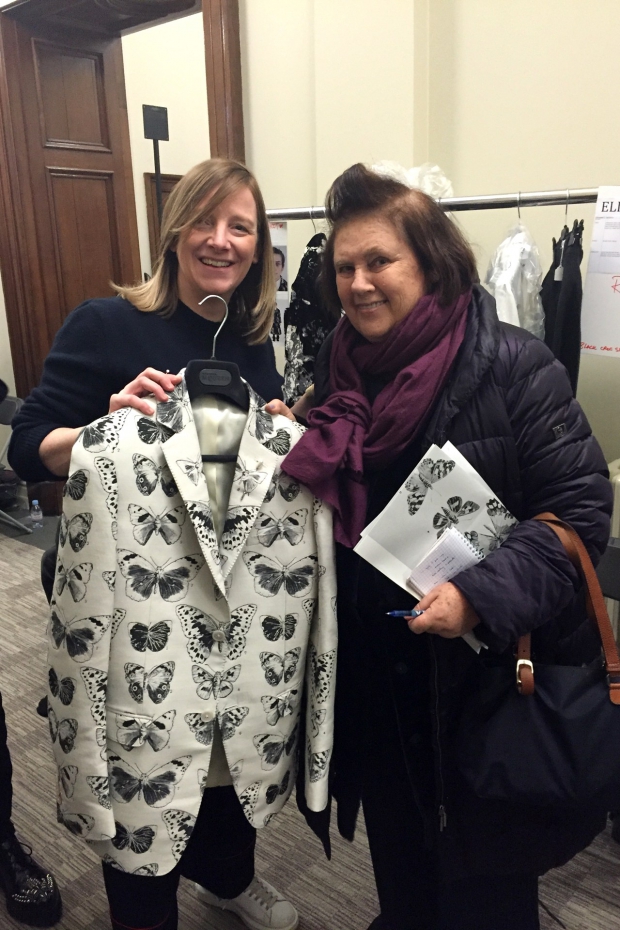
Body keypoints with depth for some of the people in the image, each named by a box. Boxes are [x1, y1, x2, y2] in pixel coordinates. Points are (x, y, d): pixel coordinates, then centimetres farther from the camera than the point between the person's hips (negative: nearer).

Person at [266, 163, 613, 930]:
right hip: (374, 669, 5)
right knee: (395, 841, 28)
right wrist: (292, 444, -5)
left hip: (488, 668, -5)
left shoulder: (513, 368, -16)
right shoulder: (339, 369, 2)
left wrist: (481, 595, -27)